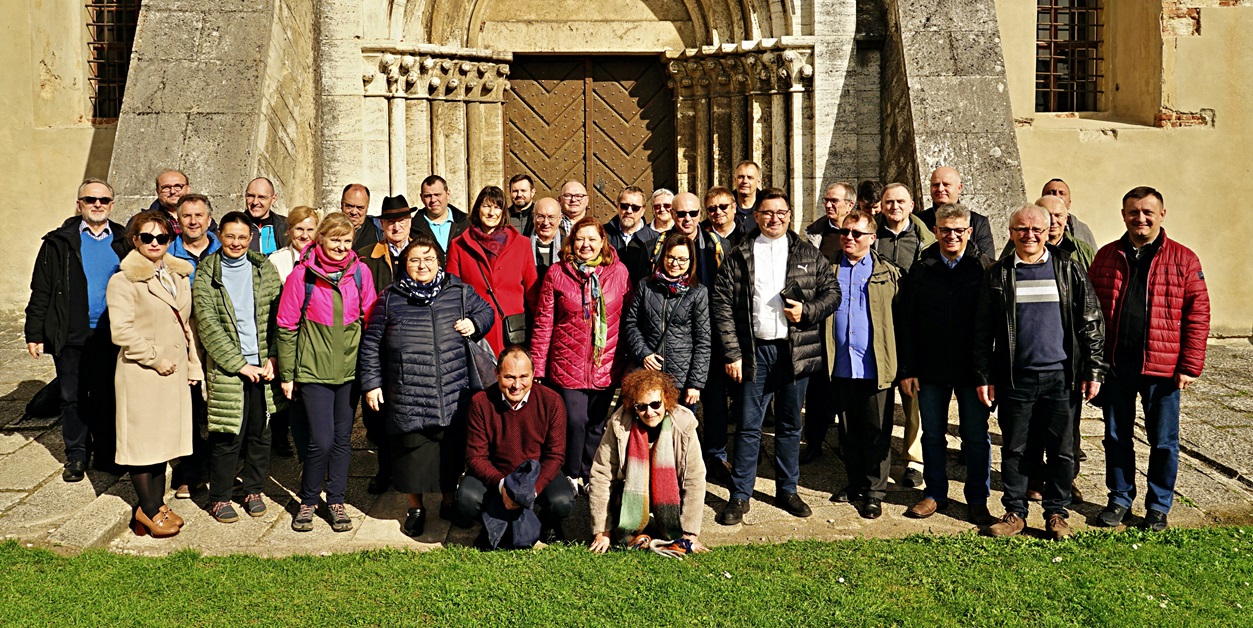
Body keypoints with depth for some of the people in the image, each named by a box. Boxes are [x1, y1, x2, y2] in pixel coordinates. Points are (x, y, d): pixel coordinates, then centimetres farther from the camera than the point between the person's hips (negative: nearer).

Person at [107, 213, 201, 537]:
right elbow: (121, 331, -17)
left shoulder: (179, 276, 12)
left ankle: (157, 504, 23)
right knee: (143, 440, 1)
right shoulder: (123, 281, -9)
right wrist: (155, 357, -14)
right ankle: (148, 509, 12)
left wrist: (193, 364, 12)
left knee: (164, 437, 13)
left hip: (174, 373, 7)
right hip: (140, 373, -6)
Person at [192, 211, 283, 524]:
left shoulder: (264, 268, 7)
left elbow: (277, 315, 5)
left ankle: (253, 490, 26)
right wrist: (238, 363, -11)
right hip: (226, 368, -2)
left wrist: (272, 357, -6)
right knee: (227, 435, 0)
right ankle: (219, 497, 16)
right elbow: (207, 323, -6)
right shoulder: (207, 274, 0)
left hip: (262, 366, 3)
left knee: (260, 433, 9)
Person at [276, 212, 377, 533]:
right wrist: (287, 374, 0)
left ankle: (336, 500, 26)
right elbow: (286, 326, -1)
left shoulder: (360, 272, 1)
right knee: (322, 440, -8)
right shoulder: (302, 275, -7)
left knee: (342, 438, 11)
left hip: (350, 368, 3)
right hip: (313, 369, -3)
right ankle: (308, 501, 15)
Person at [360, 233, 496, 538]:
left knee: (452, 451, 9)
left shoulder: (458, 292, 5)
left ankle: (450, 500, 29)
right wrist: (371, 383, 4)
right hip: (406, 396, -1)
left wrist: (474, 324, -3)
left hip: (452, 395, 1)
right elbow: (371, 343, 8)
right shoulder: (390, 299, 4)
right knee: (412, 451, 7)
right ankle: (416, 508, 25)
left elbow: (486, 311, 19)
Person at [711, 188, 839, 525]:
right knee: (748, 425, 1)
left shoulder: (808, 254, 8)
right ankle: (740, 496, 11)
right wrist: (732, 353, -7)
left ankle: (787, 490, 26)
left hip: (795, 350, 2)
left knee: (790, 424, 12)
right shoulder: (739, 257, 3)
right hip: (753, 351, -1)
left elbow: (832, 291, 10)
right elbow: (722, 305, -1)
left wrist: (807, 311, -9)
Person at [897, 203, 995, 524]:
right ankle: (935, 494, 25)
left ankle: (978, 499, 20)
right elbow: (907, 322, 4)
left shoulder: (984, 269, -2)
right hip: (930, 367, 2)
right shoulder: (921, 270, 3)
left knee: (976, 435, 6)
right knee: (932, 434, 12)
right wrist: (908, 369, 0)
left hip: (972, 368, -2)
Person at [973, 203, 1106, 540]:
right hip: (1014, 377, 0)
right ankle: (1015, 512, 20)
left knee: (1061, 449, 6)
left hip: (1060, 376, 0)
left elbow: (1091, 321, 5)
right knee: (1013, 449, 7)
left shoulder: (1068, 270, 4)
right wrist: (983, 377, 1)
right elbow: (983, 330, 5)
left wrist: (1094, 370, 1)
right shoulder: (998, 275, 5)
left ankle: (1057, 513, 20)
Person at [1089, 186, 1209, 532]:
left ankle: (1158, 506, 24)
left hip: (1162, 368, -2)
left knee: (1163, 441, 9)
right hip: (1115, 363, 2)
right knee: (1116, 436, 12)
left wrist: (1190, 366, -9)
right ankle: (1120, 499, 28)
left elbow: (1197, 315, -3)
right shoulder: (1106, 257, 6)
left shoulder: (1183, 259, -1)